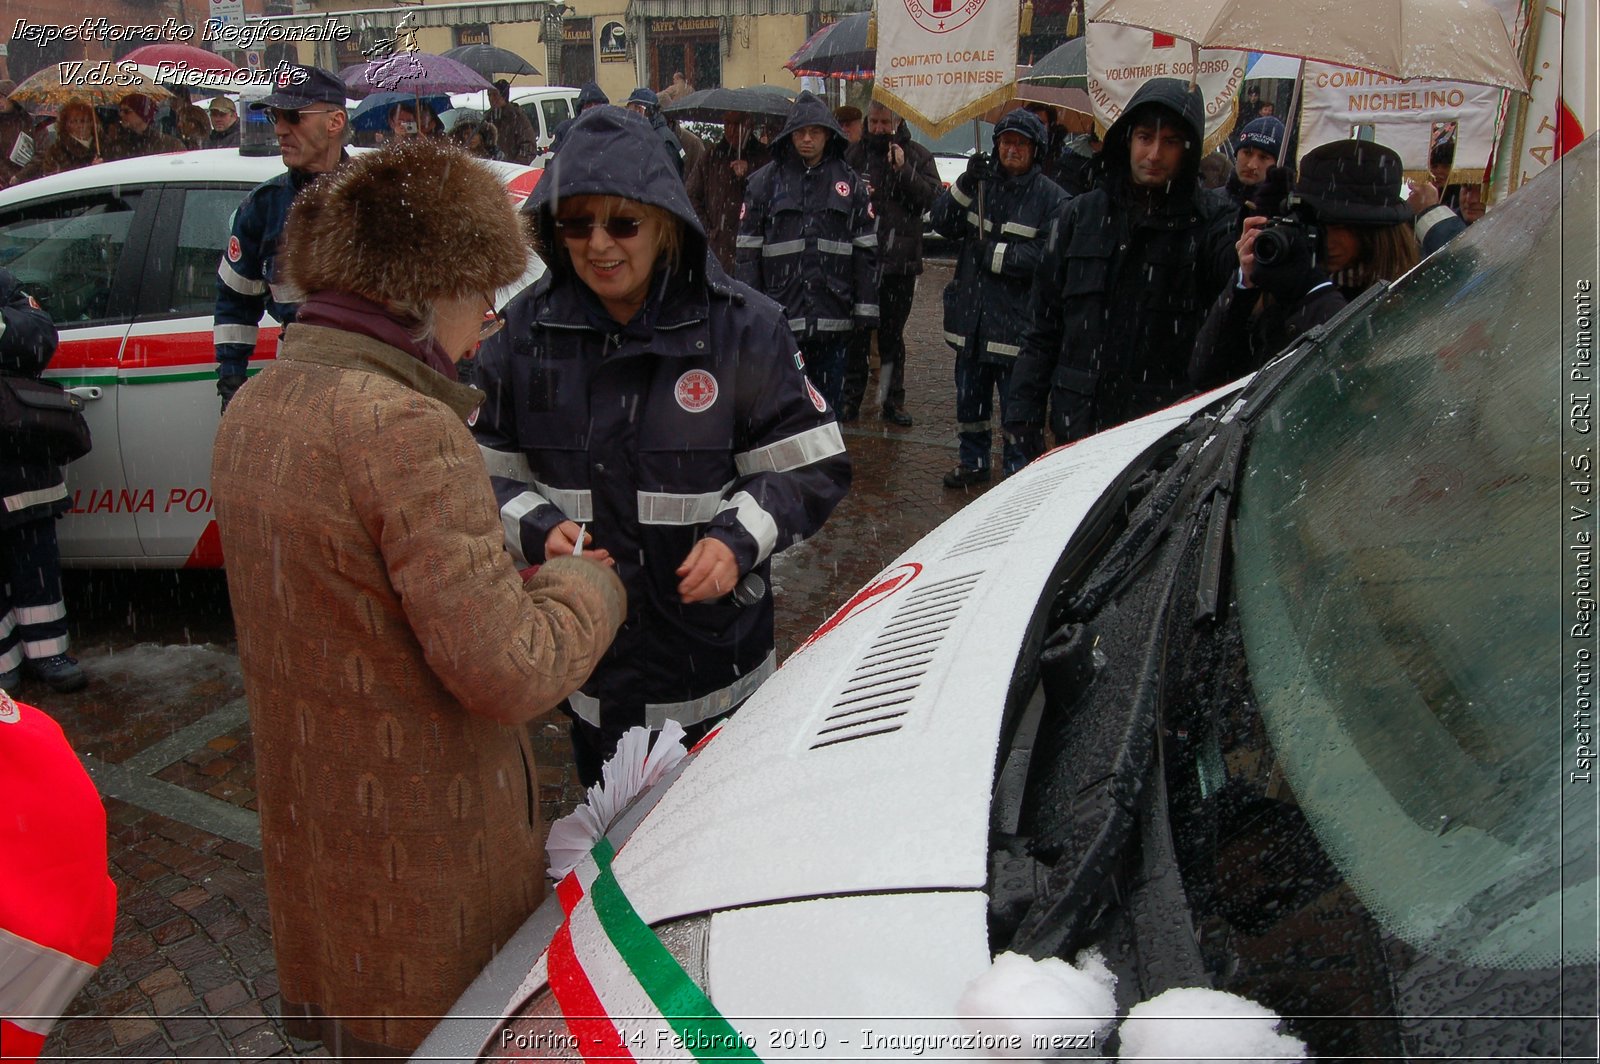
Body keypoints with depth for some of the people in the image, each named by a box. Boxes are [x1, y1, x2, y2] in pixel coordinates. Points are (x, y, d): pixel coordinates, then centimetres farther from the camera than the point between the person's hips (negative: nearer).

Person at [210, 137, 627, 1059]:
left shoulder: (254, 406, 2)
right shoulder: (407, 428, -27)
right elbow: (510, 673, -28)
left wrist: (518, 564, 2)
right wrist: (590, 586, -9)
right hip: (427, 841, -8)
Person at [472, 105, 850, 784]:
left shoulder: (741, 326, -8)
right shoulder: (525, 331, -2)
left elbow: (811, 469, -5)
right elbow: (486, 471, 3)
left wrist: (738, 538, -21)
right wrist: (537, 530, -17)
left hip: (715, 653, -2)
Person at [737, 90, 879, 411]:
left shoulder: (850, 182, 7)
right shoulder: (764, 181, 3)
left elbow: (866, 250, 7)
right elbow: (748, 252, 2)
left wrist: (866, 309, 1)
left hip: (833, 318, 1)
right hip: (780, 316, -1)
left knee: (828, 403, 10)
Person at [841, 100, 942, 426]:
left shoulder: (918, 156, 4)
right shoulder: (854, 154, 5)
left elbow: (933, 198, -8)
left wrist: (903, 170, -17)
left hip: (900, 261, 0)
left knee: (892, 335, 10)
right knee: (856, 333, 5)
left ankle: (892, 400, 19)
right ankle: (851, 397, 14)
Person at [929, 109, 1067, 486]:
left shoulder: (1050, 197, -8)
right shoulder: (981, 181, 7)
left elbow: (1046, 256, -15)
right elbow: (943, 223, -1)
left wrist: (995, 253, -15)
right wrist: (965, 184, -14)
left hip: (1017, 319, -5)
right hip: (971, 313, 5)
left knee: (1017, 402, 1)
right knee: (969, 395, 17)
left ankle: (1018, 471, 15)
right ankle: (973, 461, 34)